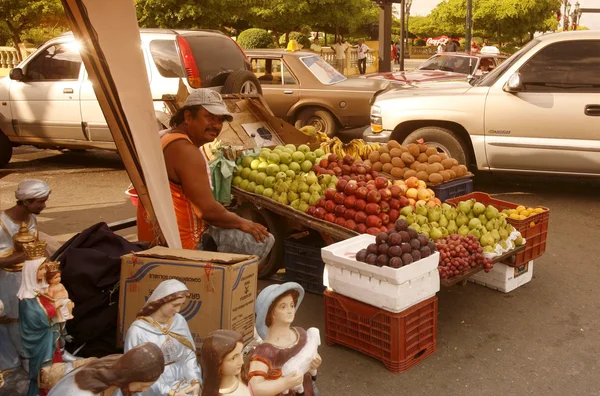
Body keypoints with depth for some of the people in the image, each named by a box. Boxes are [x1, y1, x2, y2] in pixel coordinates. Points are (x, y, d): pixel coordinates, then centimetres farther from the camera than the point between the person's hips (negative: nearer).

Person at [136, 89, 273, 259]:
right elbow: (209, 210, -23)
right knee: (263, 240, -9)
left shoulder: (164, 138, 12)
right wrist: (242, 223, -6)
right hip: (182, 245, -11)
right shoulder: (186, 150, -20)